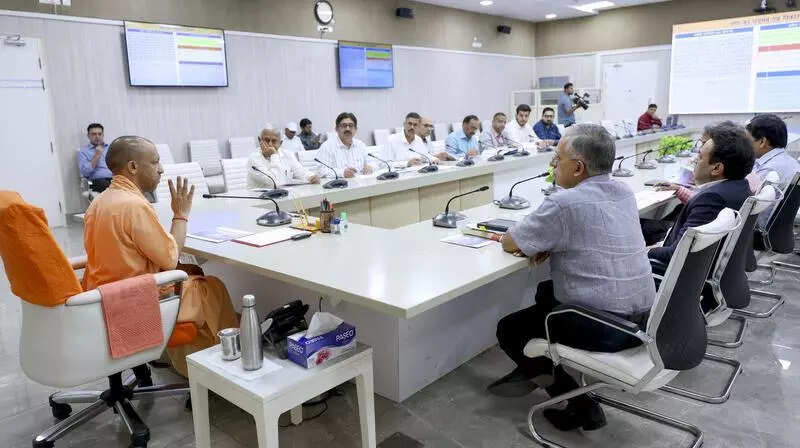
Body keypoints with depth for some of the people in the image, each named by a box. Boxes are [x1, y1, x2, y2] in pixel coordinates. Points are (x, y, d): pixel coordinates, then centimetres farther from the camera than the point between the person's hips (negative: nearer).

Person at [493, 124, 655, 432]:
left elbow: (509, 244, -8)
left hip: (603, 326, -8)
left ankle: (577, 402, 15)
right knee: (546, 292, 28)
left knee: (509, 329, 13)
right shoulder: (625, 193, 5)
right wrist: (549, 241, 6)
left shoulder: (564, 203, -18)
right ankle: (537, 371, 33)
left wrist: (535, 238, 13)